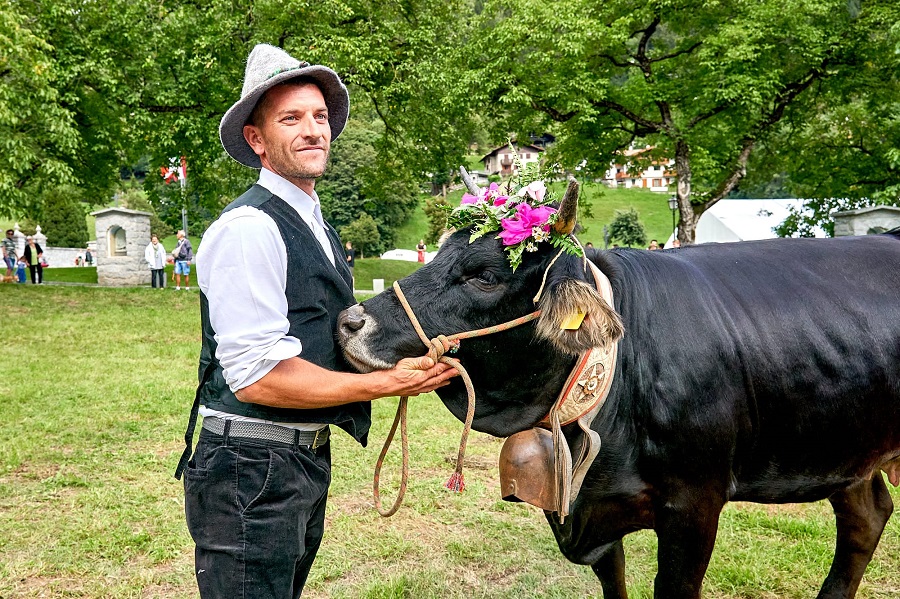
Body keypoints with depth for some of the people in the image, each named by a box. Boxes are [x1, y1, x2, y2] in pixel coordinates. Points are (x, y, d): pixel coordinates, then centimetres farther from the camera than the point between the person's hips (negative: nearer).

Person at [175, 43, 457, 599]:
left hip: (309, 458, 9)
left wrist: (401, 354, 1)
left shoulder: (318, 228, 12)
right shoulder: (249, 227, -19)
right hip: (252, 469, -9)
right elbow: (255, 376, -24)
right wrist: (387, 383, -19)